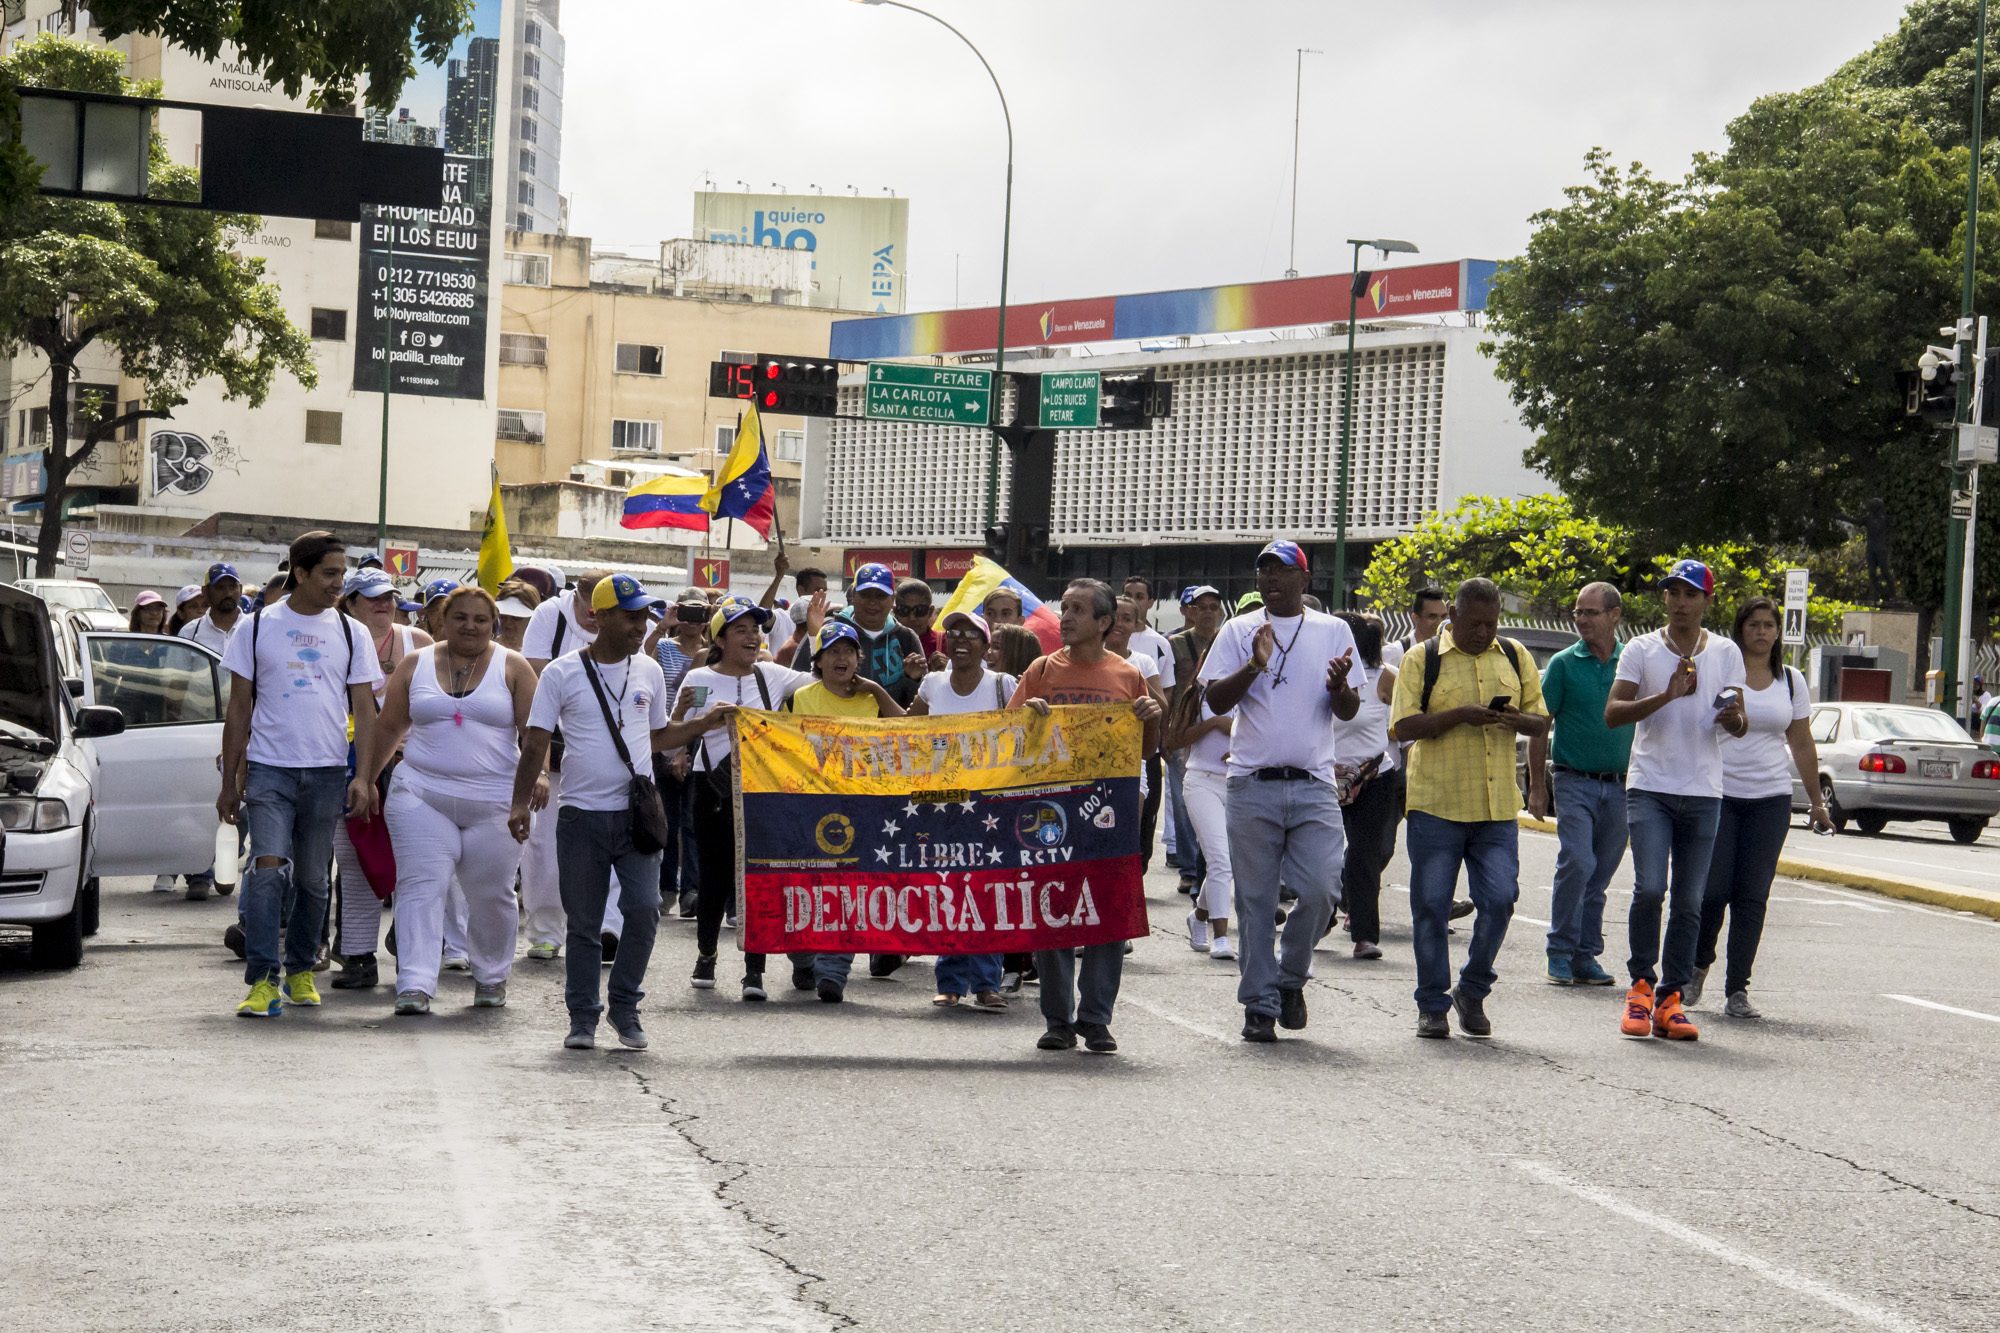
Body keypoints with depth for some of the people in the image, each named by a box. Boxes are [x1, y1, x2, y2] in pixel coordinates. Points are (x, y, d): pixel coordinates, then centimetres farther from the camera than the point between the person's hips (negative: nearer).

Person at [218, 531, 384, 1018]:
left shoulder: (351, 633, 8)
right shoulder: (258, 627, 4)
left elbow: (364, 710, 7)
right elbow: (239, 709, 7)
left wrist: (364, 776, -4)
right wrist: (229, 782, 5)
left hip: (327, 772, 2)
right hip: (268, 769, -2)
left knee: (312, 878, 9)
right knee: (269, 868, -15)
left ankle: (300, 970, 26)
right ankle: (262, 981, -16)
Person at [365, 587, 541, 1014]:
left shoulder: (512, 667, 5)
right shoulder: (415, 665, 9)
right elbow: (387, 727, 12)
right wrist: (365, 780, 9)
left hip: (494, 802, 0)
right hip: (422, 798, 0)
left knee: (491, 895, 6)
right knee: (421, 888, -11)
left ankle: (491, 978, 26)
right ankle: (415, 986, -15)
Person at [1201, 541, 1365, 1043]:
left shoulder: (1333, 631, 10)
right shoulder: (1239, 632, 8)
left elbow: (1348, 712, 8)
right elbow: (1217, 701, -1)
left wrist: (1339, 686, -15)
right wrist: (1255, 666, -16)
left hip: (1313, 785, 0)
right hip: (1253, 785, 0)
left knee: (1320, 890, -10)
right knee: (1256, 901, 2)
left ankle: (1290, 978, 15)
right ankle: (1260, 1005, 10)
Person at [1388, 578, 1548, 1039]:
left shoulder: (1515, 657, 12)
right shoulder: (1421, 659, 1)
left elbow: (1540, 720, 14)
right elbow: (1403, 727, -6)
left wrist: (1517, 720, -10)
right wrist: (1459, 715, -19)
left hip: (1498, 806, 2)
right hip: (1435, 805, -2)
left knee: (1499, 899, -5)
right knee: (1431, 905, 1)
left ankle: (1472, 992, 16)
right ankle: (1432, 1005, 12)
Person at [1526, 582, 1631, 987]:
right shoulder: (1564, 664, 1)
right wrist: (1537, 786, -2)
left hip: (1620, 785, 3)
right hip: (1575, 781, -3)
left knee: (1600, 874, 5)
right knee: (1577, 863, -15)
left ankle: (1585, 956, 12)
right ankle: (1560, 952, -6)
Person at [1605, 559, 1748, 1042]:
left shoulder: (1726, 653, 9)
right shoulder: (1641, 650, 4)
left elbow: (1740, 726, 9)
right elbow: (1613, 713, -5)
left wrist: (1733, 719, -15)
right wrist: (1668, 695, -18)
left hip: (1703, 792, 2)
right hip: (1650, 787, -2)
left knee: (1689, 901, 1)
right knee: (1650, 888, -15)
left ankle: (1670, 998, 6)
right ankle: (1641, 986, 1)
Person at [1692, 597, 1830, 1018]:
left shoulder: (1791, 681, 11)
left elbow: (1802, 745, 17)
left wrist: (1817, 801, 17)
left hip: (1770, 798, 2)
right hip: (1718, 793, -2)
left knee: (1752, 897, -1)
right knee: (1712, 891, -7)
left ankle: (1737, 990, 3)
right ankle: (1698, 966, 19)